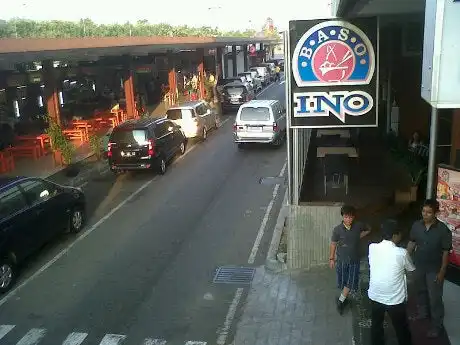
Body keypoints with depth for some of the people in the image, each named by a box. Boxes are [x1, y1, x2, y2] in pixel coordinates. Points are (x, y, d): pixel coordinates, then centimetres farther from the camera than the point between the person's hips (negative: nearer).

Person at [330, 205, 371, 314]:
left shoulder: (358, 226, -13)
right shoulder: (337, 229, -17)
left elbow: (368, 230, 11)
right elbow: (333, 244, -5)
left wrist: (359, 237, 0)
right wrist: (331, 259, -1)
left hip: (354, 259, 1)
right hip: (342, 259, -1)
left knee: (351, 281, 0)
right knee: (343, 280, 13)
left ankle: (341, 301, 13)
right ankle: (343, 298, 36)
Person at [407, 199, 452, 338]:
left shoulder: (443, 230, -21)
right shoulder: (416, 225, -10)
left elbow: (446, 252, -14)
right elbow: (412, 243, 4)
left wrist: (442, 271, -13)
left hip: (434, 269, -4)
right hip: (419, 266, 4)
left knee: (435, 297, 4)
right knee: (421, 291, 24)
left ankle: (437, 325, 20)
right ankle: (423, 312, 47)